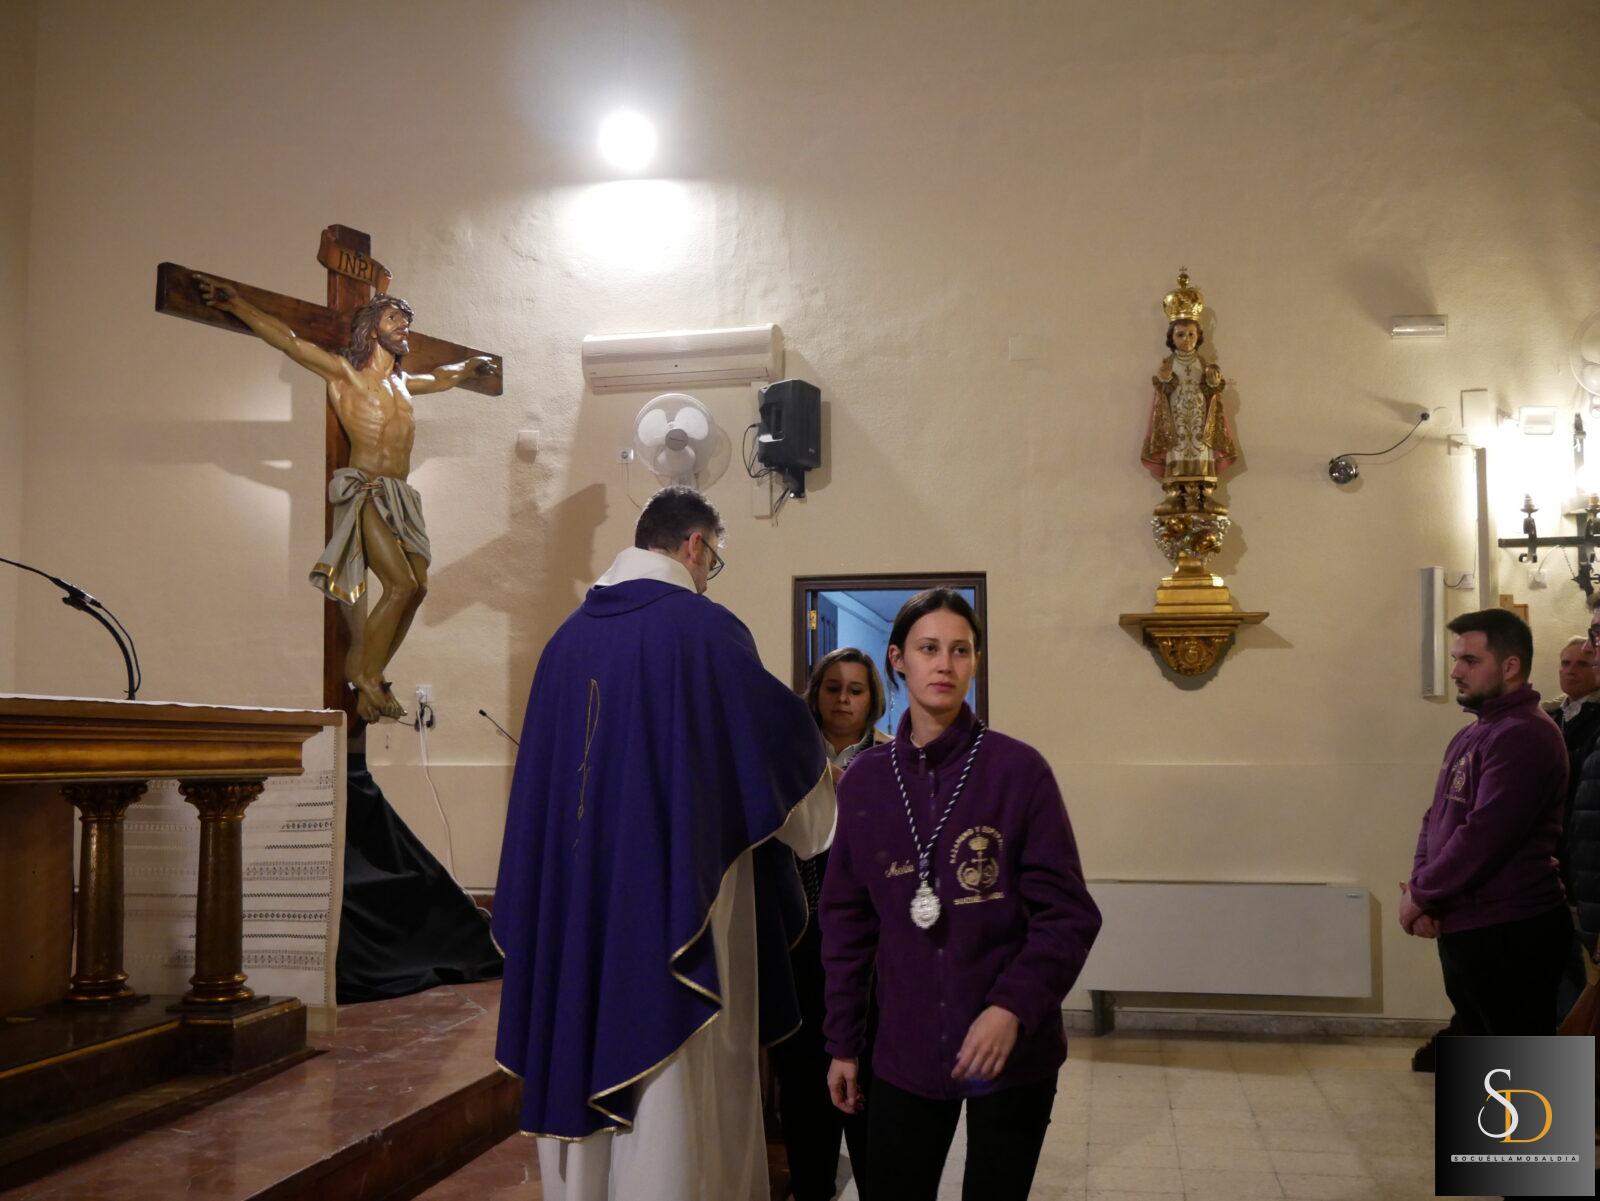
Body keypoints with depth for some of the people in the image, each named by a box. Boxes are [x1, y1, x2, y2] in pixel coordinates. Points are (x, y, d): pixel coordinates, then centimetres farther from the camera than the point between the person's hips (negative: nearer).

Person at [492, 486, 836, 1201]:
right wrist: (821, 805, 15)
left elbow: (543, 771, 12)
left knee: (583, 1061, 14)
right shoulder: (702, 627, -9)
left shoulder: (570, 634, 8)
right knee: (676, 1091, 2)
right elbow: (782, 737, -4)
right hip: (676, 894, -6)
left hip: (575, 898, 6)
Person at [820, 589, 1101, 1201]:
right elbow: (848, 921, 9)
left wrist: (1013, 1007, -20)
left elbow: (1068, 913, -8)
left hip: (1013, 1052, -2)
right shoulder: (863, 780, 2)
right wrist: (843, 1042, 9)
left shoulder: (1018, 768, -8)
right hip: (905, 1052, 2)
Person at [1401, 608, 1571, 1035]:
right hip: (1463, 930, 10)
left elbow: (1484, 835, -23)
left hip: (1511, 936, -10)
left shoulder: (1525, 736, -16)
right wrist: (1419, 887, -3)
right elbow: (1436, 819, 15)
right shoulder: (1470, 736, 16)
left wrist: (1421, 894, -12)